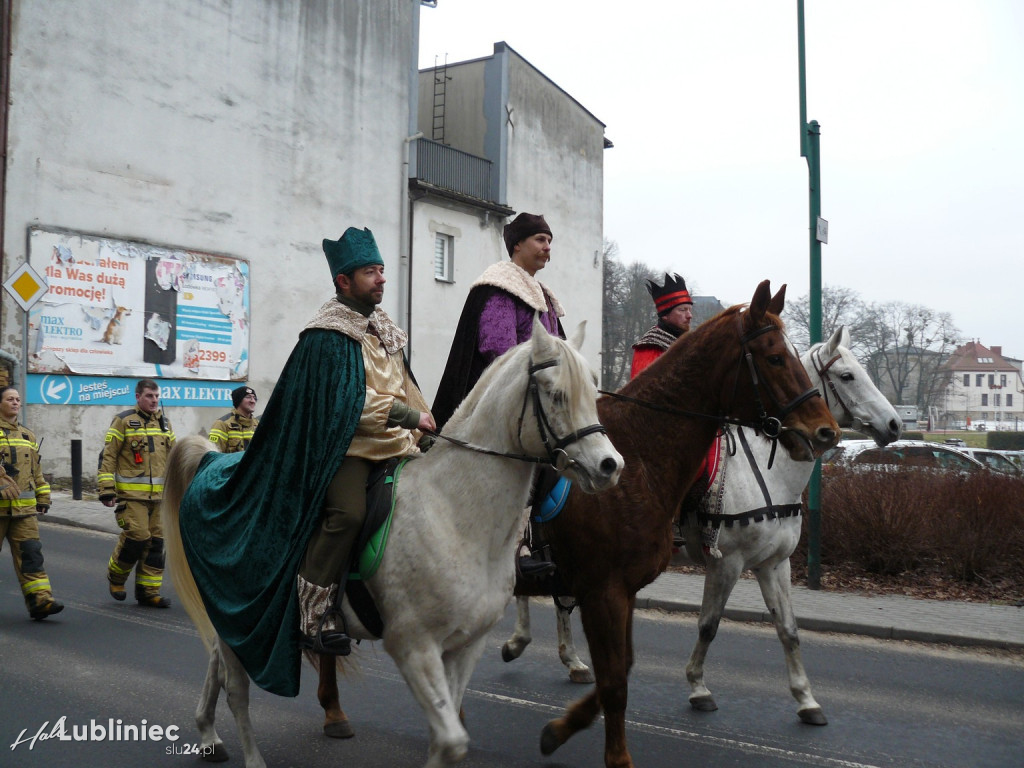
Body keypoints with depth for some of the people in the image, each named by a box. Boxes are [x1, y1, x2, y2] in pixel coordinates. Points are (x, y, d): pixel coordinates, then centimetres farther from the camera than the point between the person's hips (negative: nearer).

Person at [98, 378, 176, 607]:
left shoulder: (164, 423, 15)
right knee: (137, 537, -11)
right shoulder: (124, 421, -3)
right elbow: (107, 456, -5)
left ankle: (149, 591, 14)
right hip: (131, 494, -6)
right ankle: (115, 577, 16)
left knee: (156, 542, 5)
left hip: (159, 495, 6)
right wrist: (107, 489, -11)